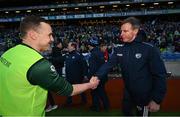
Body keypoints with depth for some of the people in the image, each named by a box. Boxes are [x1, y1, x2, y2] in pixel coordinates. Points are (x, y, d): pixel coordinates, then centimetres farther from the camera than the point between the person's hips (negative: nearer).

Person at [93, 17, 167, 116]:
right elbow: (109, 64, -9)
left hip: (144, 96, -5)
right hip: (128, 92, 5)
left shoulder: (149, 49, -19)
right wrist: (97, 76, -27)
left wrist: (157, 100, -16)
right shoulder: (119, 49, -3)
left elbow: (160, 75, -17)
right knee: (126, 112, 23)